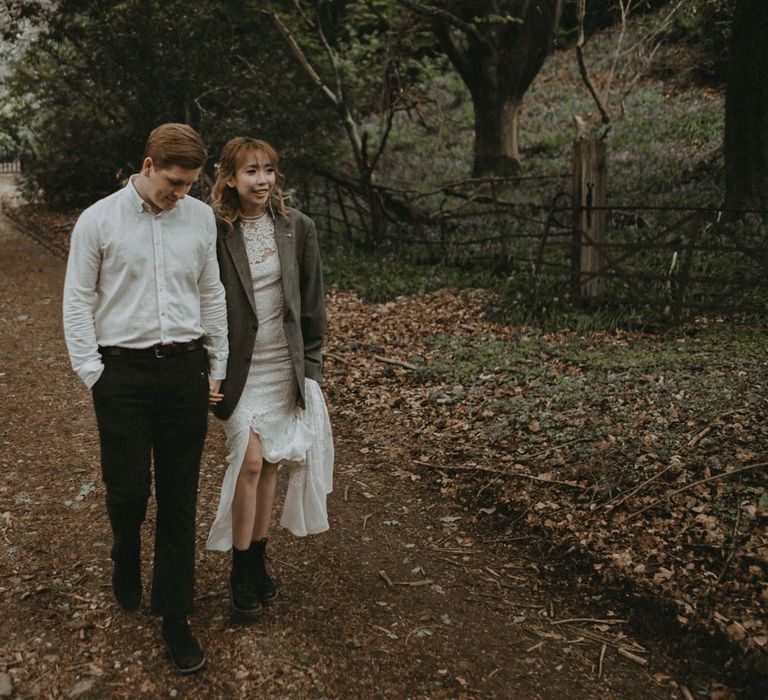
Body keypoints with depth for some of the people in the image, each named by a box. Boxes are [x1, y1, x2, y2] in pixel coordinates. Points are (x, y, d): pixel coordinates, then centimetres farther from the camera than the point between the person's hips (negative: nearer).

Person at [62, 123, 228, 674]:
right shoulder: (98, 221, -2)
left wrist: (218, 368, 11)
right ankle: (126, 565, 38)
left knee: (180, 499, 6)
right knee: (128, 490, 2)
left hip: (185, 370, 2)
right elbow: (78, 302, 2)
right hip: (123, 372, -2)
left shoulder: (200, 217, 5)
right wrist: (92, 372, -4)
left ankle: (175, 616, 19)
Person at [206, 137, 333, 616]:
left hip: (286, 363, 3)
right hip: (240, 365, -3)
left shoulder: (298, 228, 0)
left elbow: (312, 301, 5)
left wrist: (311, 364, 4)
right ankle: (241, 568, 10)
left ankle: (259, 556, 27)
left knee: (271, 463, 11)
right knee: (250, 461, -7)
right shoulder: (215, 233, -9)